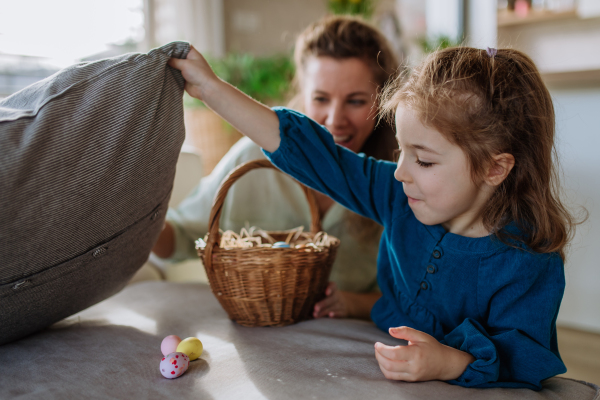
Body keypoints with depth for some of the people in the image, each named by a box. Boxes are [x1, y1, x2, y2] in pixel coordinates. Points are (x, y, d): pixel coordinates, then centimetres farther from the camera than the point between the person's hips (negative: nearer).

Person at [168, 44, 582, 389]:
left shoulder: (531, 265, -20)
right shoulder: (403, 197, -6)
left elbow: (526, 363, -18)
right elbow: (310, 152, -3)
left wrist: (451, 363, -37)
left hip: (463, 389, -4)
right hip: (390, 373, 4)